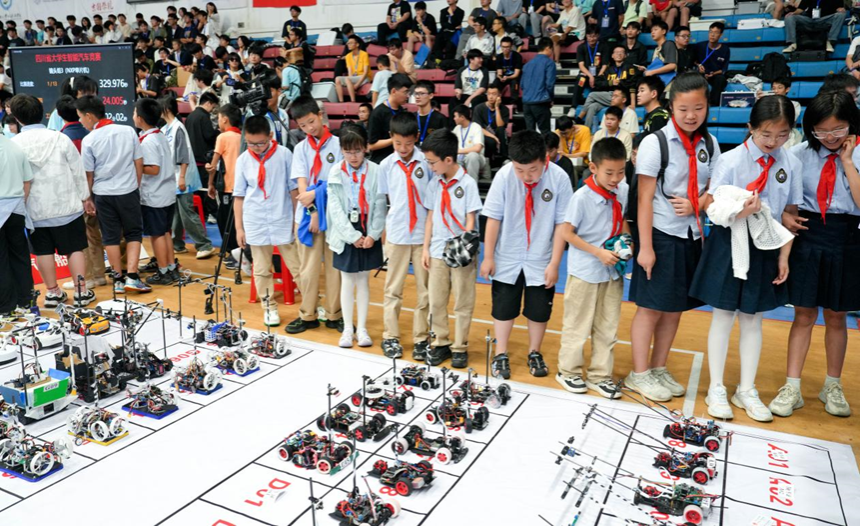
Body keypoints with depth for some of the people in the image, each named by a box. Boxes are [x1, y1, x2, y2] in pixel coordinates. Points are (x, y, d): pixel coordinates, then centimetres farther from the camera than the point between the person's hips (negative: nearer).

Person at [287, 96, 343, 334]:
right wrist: (313, 210, -13)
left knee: (334, 265, 6)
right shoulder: (300, 148, 7)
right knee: (308, 267, 7)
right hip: (308, 213, 2)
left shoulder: (338, 144, 0)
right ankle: (308, 315, 19)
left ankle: (334, 315, 18)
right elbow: (301, 183, -2)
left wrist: (315, 193, -16)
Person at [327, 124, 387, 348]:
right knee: (347, 281, 7)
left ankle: (362, 328, 18)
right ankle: (347, 329, 17)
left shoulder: (375, 171, -4)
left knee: (364, 280, 9)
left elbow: (380, 205, -4)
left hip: (368, 233, 0)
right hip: (345, 233, 0)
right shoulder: (336, 172, -2)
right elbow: (335, 208, -6)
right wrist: (353, 235, -12)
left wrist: (373, 234, -12)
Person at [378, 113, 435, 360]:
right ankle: (390, 337, 21)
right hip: (396, 235, 1)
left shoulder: (427, 162, -5)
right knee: (393, 288, 9)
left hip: (424, 234, -1)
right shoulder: (386, 165, 0)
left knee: (425, 289, 7)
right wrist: (385, 231, 3)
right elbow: (386, 200, 7)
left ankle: (421, 338, 18)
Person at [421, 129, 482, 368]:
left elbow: (471, 219, -10)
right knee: (436, 302, 11)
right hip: (438, 252, 5)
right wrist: (426, 248, 7)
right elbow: (431, 216, 10)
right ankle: (441, 343, 25)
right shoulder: (435, 184, 7)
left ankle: (459, 347, 17)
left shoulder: (468, 183, -8)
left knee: (463, 303, 6)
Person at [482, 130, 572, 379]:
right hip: (507, 258, 0)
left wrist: (554, 263, -9)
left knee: (539, 310, 12)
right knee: (503, 307, 11)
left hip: (541, 260, 0)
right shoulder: (504, 176, -16)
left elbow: (562, 223, -11)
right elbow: (493, 218, -9)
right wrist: (488, 257, -6)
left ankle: (534, 354, 32)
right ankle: (501, 355, 26)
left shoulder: (559, 178, -17)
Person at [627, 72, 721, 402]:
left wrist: (696, 205, -10)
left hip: (691, 235, 5)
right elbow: (645, 198, -11)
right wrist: (645, 247, -14)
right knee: (651, 308, 2)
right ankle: (639, 374, 16)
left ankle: (659, 369, 28)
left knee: (675, 308, 12)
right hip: (661, 235, -5)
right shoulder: (655, 143, -10)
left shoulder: (709, 144, 6)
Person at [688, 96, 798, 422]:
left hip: (766, 249, 3)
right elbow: (711, 207, -10)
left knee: (753, 319, 13)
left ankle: (746, 391, 27)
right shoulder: (730, 160, -11)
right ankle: (716, 389, 21)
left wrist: (783, 256, 1)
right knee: (723, 316, 8)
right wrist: (741, 212, -29)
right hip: (729, 246, -3)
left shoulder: (791, 164, 0)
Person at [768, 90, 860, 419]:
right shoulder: (800, 154, -2)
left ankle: (832, 386, 29)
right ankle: (792, 387, 13)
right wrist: (785, 215, -14)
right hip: (806, 235, 0)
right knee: (804, 315, 5)